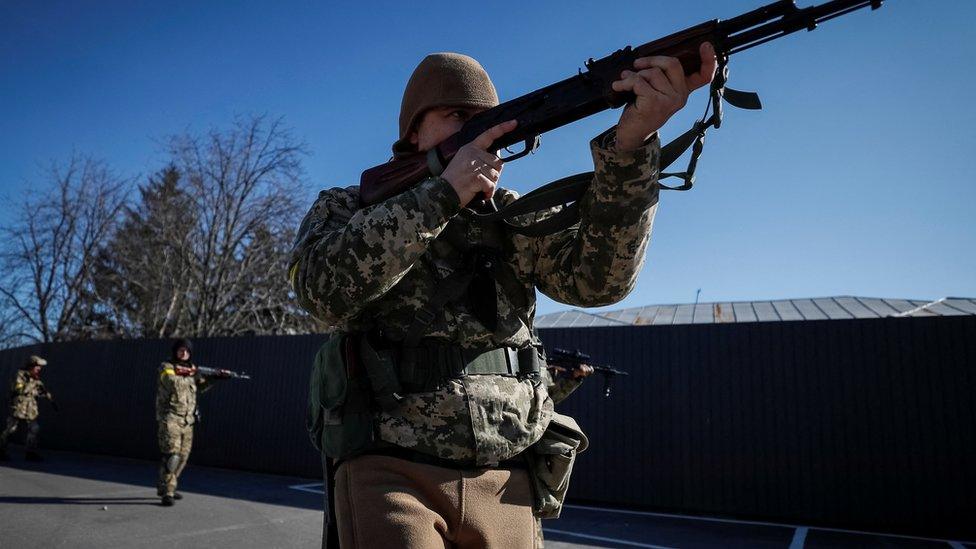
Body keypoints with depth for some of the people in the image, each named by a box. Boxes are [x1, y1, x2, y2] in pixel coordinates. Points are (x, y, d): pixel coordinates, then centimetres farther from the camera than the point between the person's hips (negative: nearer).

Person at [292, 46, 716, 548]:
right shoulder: (345, 207, 6)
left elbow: (597, 276, -7)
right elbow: (325, 288, -15)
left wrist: (631, 139, -19)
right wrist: (443, 192, -18)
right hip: (389, 472, -2)